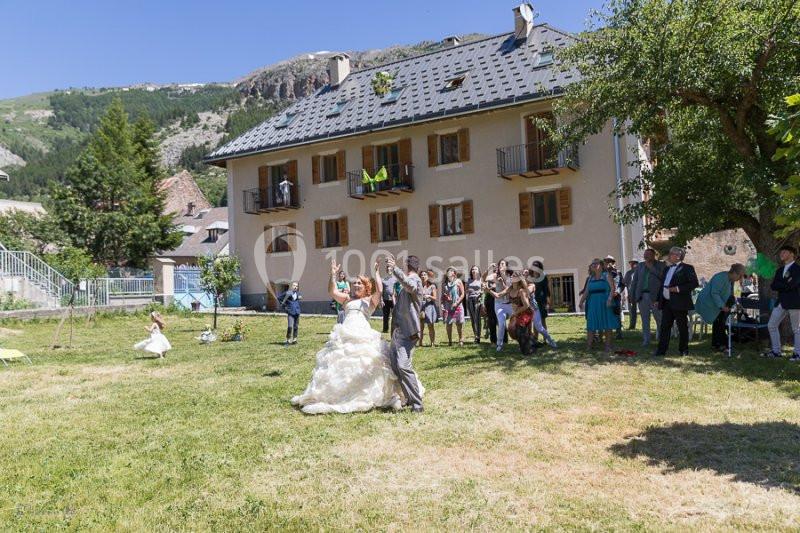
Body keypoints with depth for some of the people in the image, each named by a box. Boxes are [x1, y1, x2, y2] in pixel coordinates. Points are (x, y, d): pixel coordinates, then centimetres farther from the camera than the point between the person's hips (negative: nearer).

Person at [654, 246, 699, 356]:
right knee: (664, 326, 4)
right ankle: (662, 350, 6)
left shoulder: (687, 268, -4)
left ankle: (683, 350, 15)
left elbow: (694, 283, -13)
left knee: (682, 327, 4)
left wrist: (678, 289, -19)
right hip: (666, 303, 7)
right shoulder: (667, 269, 18)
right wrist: (658, 299, 15)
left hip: (679, 303, -6)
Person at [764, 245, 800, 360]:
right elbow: (773, 286, 3)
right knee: (772, 325, 6)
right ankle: (776, 351, 14)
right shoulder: (780, 270, 15)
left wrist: (780, 285, -7)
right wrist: (786, 284, -11)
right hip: (781, 302, 7)